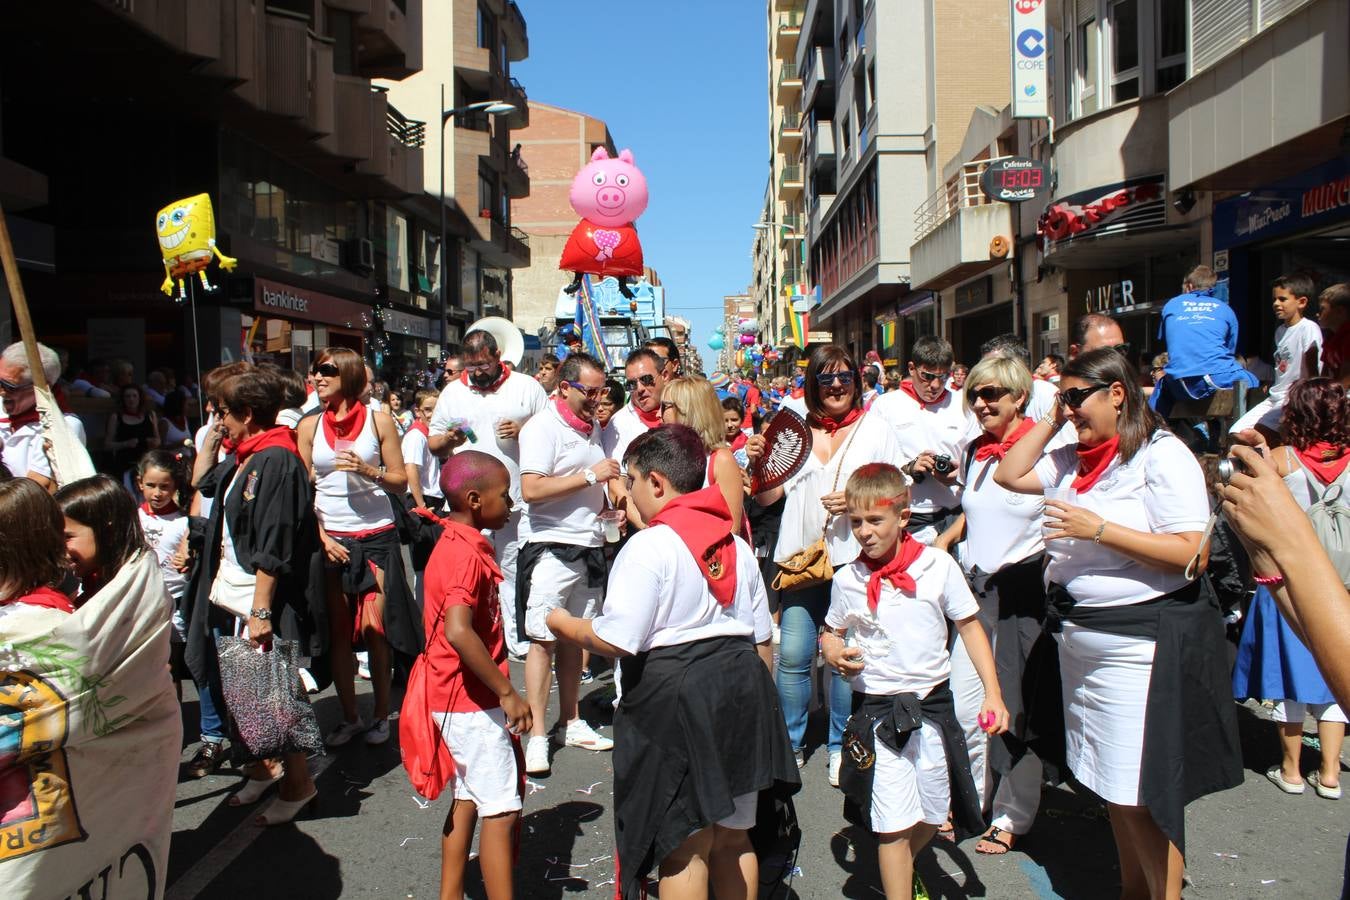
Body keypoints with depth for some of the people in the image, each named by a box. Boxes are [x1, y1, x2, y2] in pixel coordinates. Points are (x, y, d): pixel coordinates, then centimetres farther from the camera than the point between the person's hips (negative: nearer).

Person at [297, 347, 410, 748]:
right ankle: (349, 718, 17)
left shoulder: (378, 419, 2)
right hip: (330, 540, 2)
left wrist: (368, 470, -16)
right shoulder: (309, 426, 7)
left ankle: (381, 715, 14)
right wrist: (321, 537, -4)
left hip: (377, 538, -2)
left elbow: (401, 482, 2)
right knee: (338, 632, 4)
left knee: (374, 630, -2)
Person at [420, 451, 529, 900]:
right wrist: (508, 692, -28)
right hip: (473, 700, -10)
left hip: (463, 698, 10)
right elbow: (458, 632, -36)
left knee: (468, 799, 19)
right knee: (502, 811, -3)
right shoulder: (467, 554, -22)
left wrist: (499, 690, 20)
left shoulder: (458, 545, 9)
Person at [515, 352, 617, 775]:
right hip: (549, 547, -7)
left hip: (588, 545, 7)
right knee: (543, 639, -5)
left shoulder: (593, 427, 14)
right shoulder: (542, 427, -9)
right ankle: (537, 735, 1)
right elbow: (531, 490, -21)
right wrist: (590, 475, -19)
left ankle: (571, 722, 23)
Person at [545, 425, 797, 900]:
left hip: (673, 697, -7)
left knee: (685, 847, 5)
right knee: (734, 841, 19)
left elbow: (616, 640, -19)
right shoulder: (736, 544, 9)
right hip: (741, 688, 7)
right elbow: (762, 637, 14)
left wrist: (564, 624, 0)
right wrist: (761, 698, 26)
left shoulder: (649, 546, -14)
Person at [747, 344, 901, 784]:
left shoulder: (876, 429, 4)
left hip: (854, 560, -2)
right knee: (793, 655, 1)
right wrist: (758, 462, -9)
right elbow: (766, 497, 10)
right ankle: (790, 743, 19)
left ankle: (841, 746, 21)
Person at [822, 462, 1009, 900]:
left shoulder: (937, 566, -7)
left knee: (931, 817, 15)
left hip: (932, 704, 1)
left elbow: (970, 626, 1)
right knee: (893, 825, -3)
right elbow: (832, 631, 13)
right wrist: (833, 652, -10)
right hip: (876, 712, -1)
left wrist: (992, 692, -3)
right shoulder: (847, 580, -3)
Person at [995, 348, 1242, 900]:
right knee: (1109, 785, 17)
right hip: (1079, 638, 8)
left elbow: (1193, 555, -18)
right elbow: (1009, 475, 14)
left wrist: (1099, 530, -22)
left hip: (1141, 641, -8)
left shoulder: (1162, 455, -13)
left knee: (1141, 794, -2)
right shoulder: (1074, 459, 10)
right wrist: (1052, 420, 7)